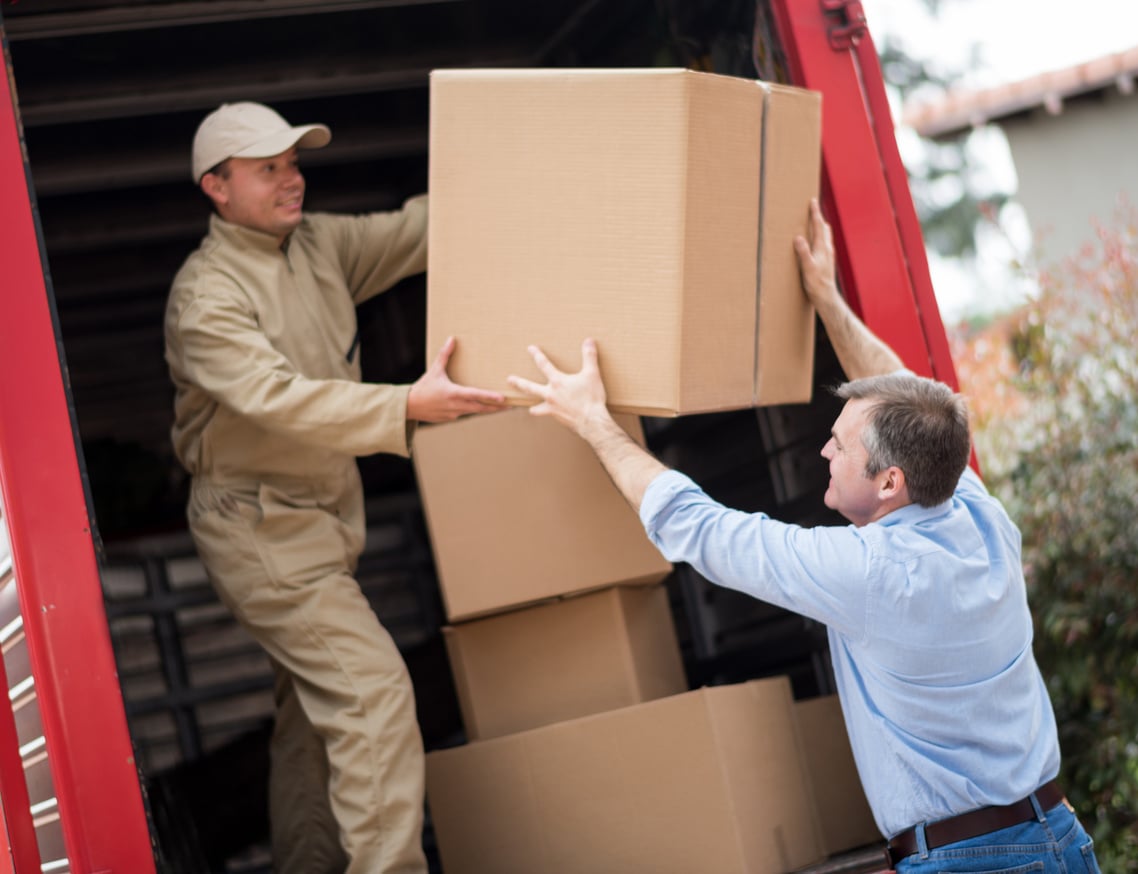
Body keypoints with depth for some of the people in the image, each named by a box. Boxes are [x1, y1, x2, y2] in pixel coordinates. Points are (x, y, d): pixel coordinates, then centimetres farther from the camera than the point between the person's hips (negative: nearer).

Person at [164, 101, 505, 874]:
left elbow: (416, 232, 3)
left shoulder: (318, 244, 6)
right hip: (259, 526, -9)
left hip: (324, 513, 9)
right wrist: (409, 406, -42)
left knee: (316, 704, 15)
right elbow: (278, 402, -32)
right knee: (372, 687, -18)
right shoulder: (206, 296, -19)